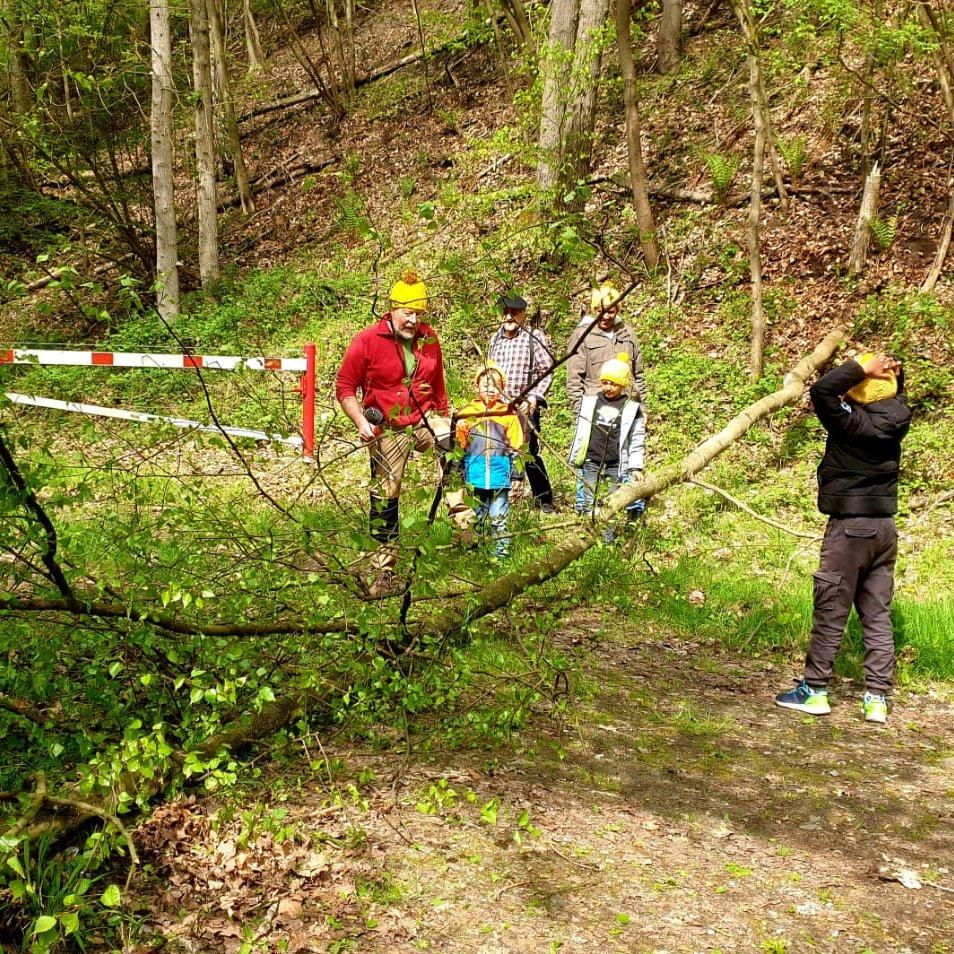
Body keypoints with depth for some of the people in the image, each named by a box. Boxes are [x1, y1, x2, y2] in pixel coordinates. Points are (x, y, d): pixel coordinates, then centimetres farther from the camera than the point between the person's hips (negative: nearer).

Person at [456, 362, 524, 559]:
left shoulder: (508, 414, 4)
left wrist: (516, 469, 4)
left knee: (499, 517, 1)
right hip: (475, 474, 1)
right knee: (475, 516, 12)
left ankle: (501, 550, 7)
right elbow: (459, 443, 10)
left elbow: (515, 446, 7)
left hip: (500, 474, -1)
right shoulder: (468, 411, 4)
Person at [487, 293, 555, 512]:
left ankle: (544, 500, 5)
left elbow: (547, 372, -5)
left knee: (530, 453, -8)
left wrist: (534, 397, -17)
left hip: (525, 407, -5)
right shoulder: (495, 339, 16)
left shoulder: (536, 337, -2)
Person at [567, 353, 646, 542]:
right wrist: (575, 459, 9)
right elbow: (580, 432, 11)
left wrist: (636, 467, -4)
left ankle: (608, 538, 9)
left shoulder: (631, 408, 0)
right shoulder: (590, 402, 5)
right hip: (591, 461, 2)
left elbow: (637, 441, 1)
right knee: (588, 502, 5)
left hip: (617, 464, -2)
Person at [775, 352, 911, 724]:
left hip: (850, 526, -7)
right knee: (878, 615, 8)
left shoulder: (852, 422, -18)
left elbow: (822, 390, -23)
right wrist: (892, 375, 4)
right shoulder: (896, 419, 2)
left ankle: (814, 690, 10)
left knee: (830, 612, 2)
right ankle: (877, 698, 10)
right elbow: (892, 399, 23)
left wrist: (863, 367, -17)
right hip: (885, 527, 7)